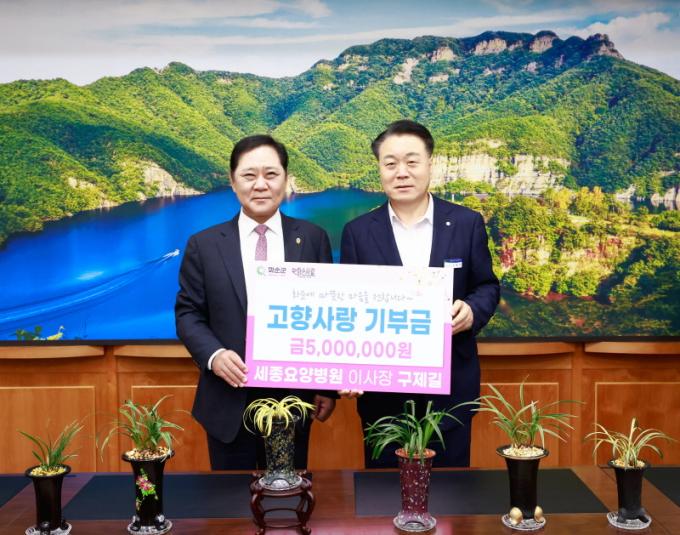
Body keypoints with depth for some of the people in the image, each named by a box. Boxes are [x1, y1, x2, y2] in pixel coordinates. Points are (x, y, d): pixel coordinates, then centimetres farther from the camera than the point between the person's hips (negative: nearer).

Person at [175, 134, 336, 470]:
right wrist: (214, 355, -16)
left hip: (294, 400, 0)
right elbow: (188, 313, 3)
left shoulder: (313, 239, 2)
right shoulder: (204, 245, 2)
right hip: (229, 403, 0)